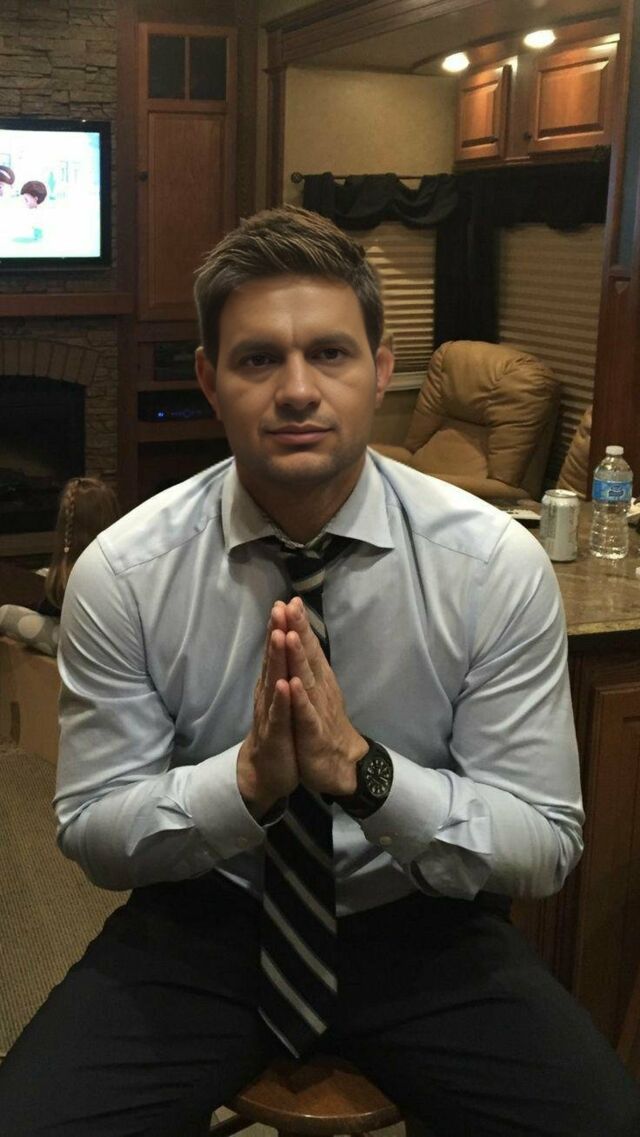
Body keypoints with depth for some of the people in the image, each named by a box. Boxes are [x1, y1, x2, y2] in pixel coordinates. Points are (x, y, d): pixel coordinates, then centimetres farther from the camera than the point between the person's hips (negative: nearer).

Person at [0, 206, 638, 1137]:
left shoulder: (498, 566, -13)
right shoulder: (121, 573, -12)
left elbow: (543, 847, -10)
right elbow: (92, 830, -7)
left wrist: (363, 770, -28)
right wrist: (246, 778, -27)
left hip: (421, 926, 1)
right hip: (201, 921, 0)